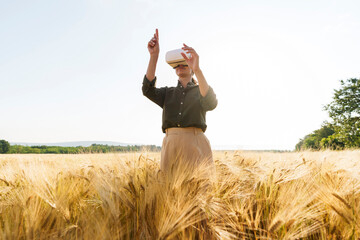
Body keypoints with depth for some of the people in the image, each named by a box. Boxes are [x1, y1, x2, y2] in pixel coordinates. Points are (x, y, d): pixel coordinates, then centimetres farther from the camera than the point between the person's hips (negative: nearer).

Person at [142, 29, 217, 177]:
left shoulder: (201, 90, 13)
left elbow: (211, 104, -11)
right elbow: (148, 89, 0)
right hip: (171, 144, 2)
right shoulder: (168, 93, 21)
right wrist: (154, 55, -10)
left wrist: (197, 69, -23)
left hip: (195, 144, -2)